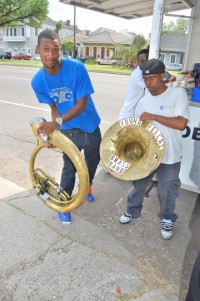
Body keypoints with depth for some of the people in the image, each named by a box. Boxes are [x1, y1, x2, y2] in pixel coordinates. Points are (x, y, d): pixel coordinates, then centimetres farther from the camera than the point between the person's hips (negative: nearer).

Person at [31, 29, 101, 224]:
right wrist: (53, 129, -15)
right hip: (68, 131, 0)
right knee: (69, 169, 9)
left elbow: (82, 104, -23)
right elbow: (53, 107, -2)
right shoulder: (38, 81, -13)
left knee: (93, 161, 21)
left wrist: (58, 122, -32)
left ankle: (87, 186, 53)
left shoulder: (77, 68, -23)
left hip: (90, 127, 0)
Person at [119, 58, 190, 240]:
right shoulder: (143, 101, 1)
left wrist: (153, 116, -21)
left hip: (169, 157, -3)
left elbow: (181, 124, -21)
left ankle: (167, 220, 39)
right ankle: (133, 210, 45)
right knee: (138, 185, 19)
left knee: (168, 192, 13)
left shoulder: (178, 94, -11)